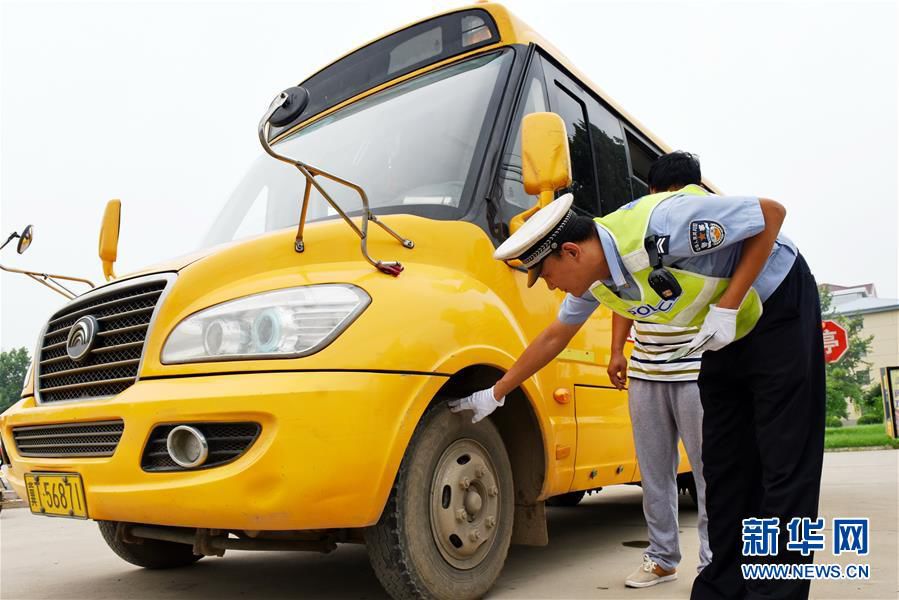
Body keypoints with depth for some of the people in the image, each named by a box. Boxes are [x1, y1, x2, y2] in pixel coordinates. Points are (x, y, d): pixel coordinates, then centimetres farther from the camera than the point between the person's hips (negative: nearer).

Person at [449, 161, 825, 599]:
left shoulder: (659, 226, -34)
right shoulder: (594, 281, -9)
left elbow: (771, 213, -24)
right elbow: (554, 336, 6)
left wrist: (726, 306, -27)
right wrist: (495, 394, 9)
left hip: (779, 306, -7)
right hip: (727, 335, 7)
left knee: (785, 462, -5)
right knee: (723, 465, 7)